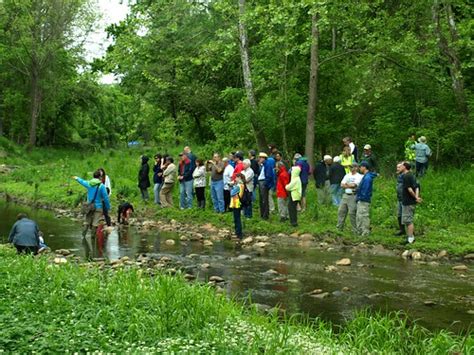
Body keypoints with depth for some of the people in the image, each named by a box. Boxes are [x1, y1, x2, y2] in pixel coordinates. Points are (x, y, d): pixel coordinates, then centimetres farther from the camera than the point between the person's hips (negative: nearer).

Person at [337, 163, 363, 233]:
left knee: (352, 213, -7)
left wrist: (346, 184, -1)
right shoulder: (347, 175, 17)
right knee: (341, 211, 6)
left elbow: (354, 185, -16)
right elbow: (342, 185, 8)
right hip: (345, 195, 7)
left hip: (353, 196, -7)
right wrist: (350, 186, -6)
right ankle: (339, 228, 14)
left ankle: (355, 230, 1)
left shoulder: (359, 176, -3)